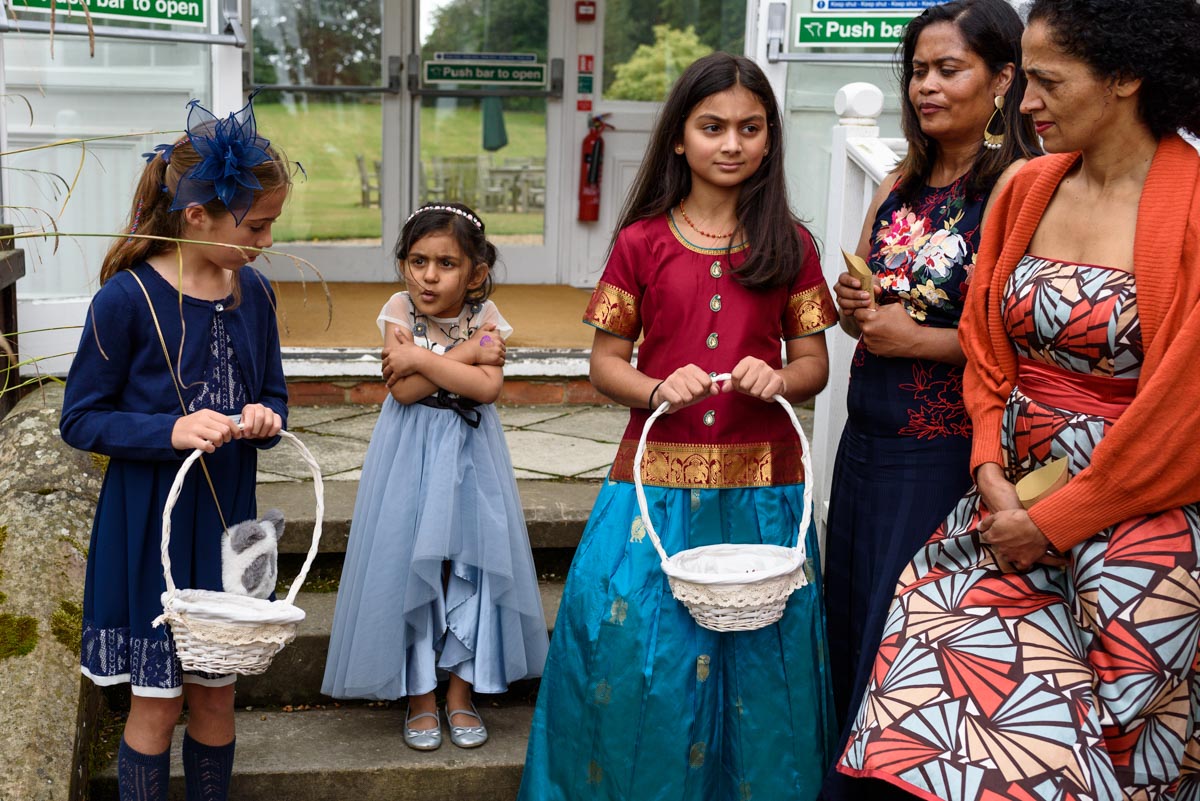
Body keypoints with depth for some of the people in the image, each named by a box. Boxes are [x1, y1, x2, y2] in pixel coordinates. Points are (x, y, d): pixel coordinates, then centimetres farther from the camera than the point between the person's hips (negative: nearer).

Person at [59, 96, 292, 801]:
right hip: (150, 527, -5)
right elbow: (82, 419, -11)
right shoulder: (128, 298, -16)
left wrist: (264, 419, -11)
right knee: (157, 701, 6)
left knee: (216, 692, 15)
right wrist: (171, 431, -25)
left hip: (227, 521, 5)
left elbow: (273, 396, 12)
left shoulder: (253, 293, 1)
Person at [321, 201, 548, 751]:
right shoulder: (400, 310, -6)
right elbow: (403, 389, -18)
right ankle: (420, 696, 16)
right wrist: (467, 353, -18)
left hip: (469, 456, 1)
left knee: (471, 564, 3)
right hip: (412, 454, -1)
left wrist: (420, 358, -22)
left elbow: (487, 388, -20)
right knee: (409, 565, 1)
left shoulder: (486, 318, -4)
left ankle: (460, 693, 18)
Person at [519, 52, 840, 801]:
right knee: (631, 651, -3)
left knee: (757, 664, 5)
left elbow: (814, 361, 10)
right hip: (656, 482, -1)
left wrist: (779, 379, -13)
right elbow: (605, 360, 6)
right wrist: (657, 389, -14)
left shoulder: (790, 246, 6)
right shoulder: (642, 242, 4)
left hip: (761, 486, 1)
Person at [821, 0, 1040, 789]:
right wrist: (852, 305, -1)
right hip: (868, 441, 8)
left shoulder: (1017, 186, -13)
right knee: (851, 630, 15)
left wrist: (916, 338, -16)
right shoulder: (904, 183, 10)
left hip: (947, 455, -7)